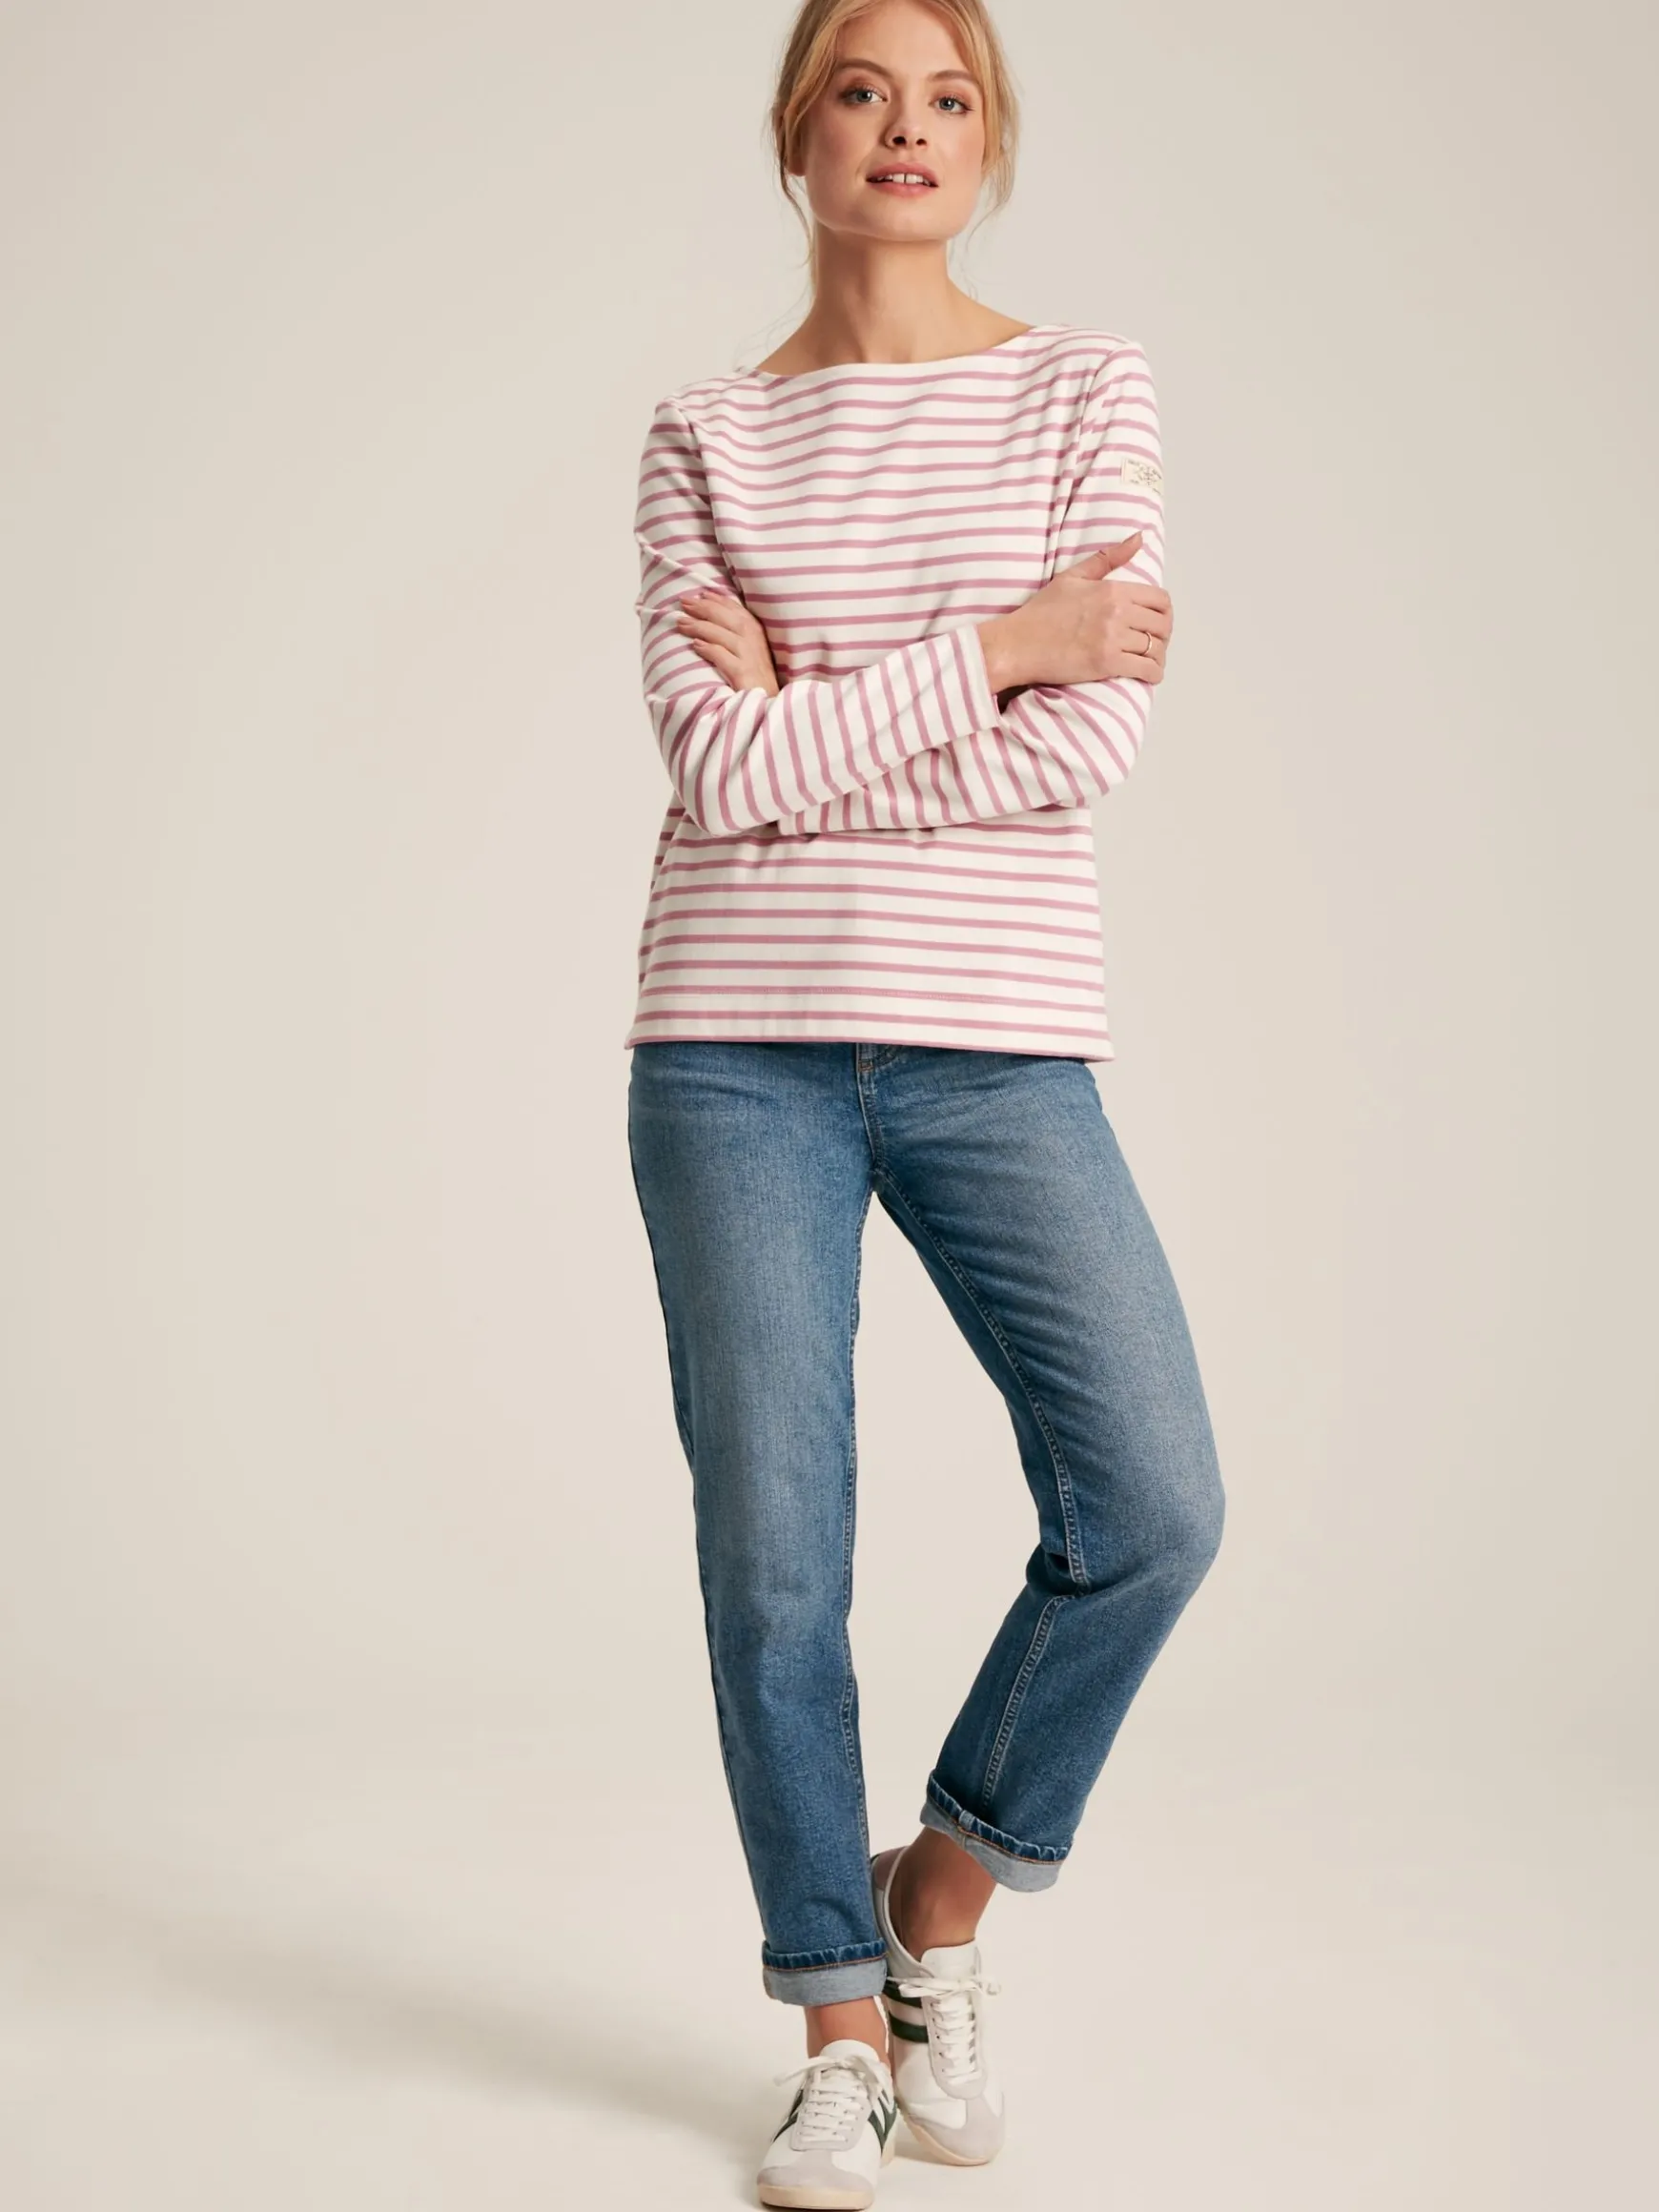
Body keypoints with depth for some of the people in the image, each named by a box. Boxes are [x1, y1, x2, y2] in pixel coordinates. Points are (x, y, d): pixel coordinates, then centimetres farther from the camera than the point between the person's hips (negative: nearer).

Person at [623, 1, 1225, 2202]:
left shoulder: (1087, 389, 6)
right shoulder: (706, 437, 7)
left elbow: (1095, 742, -7)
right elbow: (715, 765, -7)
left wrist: (798, 725, -6)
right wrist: (990, 648, -7)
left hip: (999, 1043, 0)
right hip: (741, 1045, 0)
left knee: (1155, 1507, -9)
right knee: (773, 1561, 2)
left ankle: (946, 1893, 17)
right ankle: (843, 2027, 20)